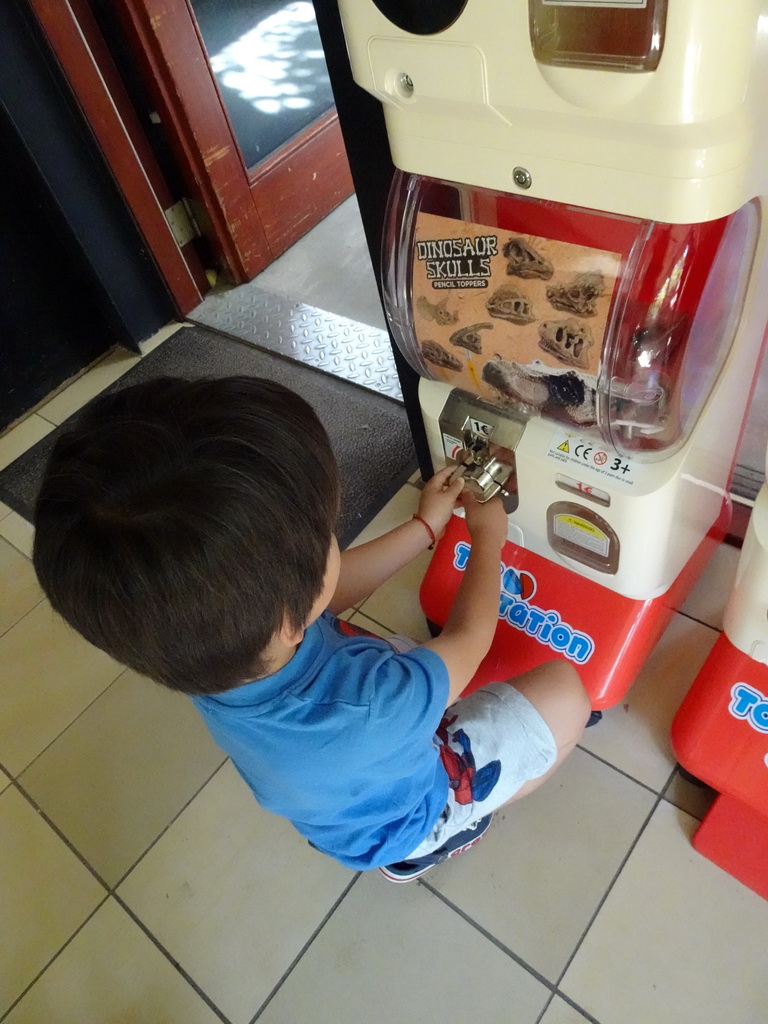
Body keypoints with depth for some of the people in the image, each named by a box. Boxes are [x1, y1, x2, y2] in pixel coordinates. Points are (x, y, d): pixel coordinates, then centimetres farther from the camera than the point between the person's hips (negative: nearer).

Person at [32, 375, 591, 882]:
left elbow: (339, 586, -11)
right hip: (412, 812, -5)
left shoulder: (207, 660, -29)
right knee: (564, 689, -3)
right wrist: (489, 536, -8)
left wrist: (426, 527, -4)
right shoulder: (368, 712, -47)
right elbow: (469, 638, -25)